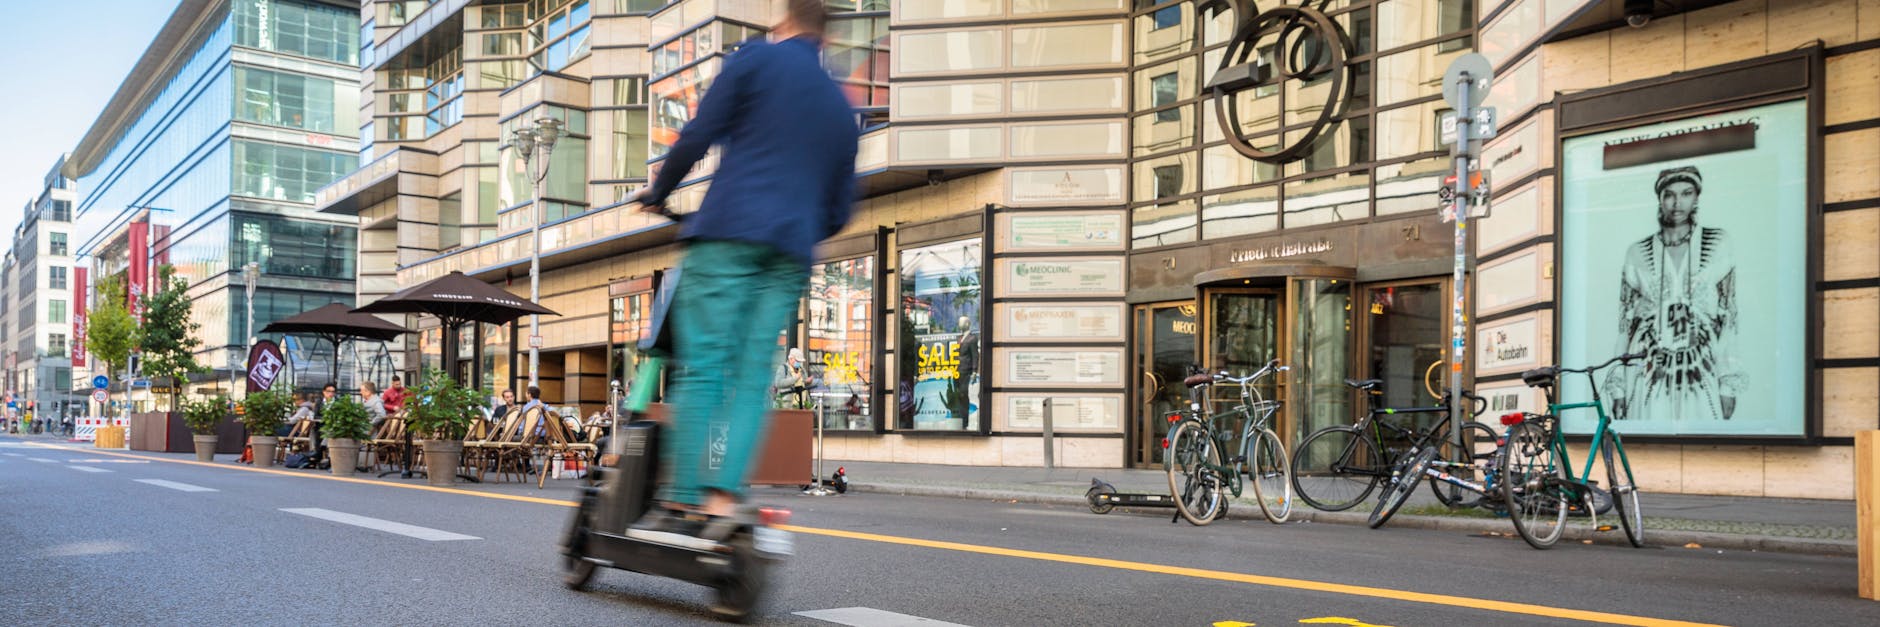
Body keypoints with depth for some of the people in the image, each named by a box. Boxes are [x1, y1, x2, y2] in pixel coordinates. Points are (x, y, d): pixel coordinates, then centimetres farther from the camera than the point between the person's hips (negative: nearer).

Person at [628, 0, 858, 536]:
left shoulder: (757, 58, 9)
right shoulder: (842, 109, 23)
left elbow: (698, 136, 1)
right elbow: (838, 212, 21)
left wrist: (657, 193, 15)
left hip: (729, 233, -4)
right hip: (792, 253, 4)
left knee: (702, 367, -6)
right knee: (753, 378, 0)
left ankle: (680, 504, -10)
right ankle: (721, 503, -10)